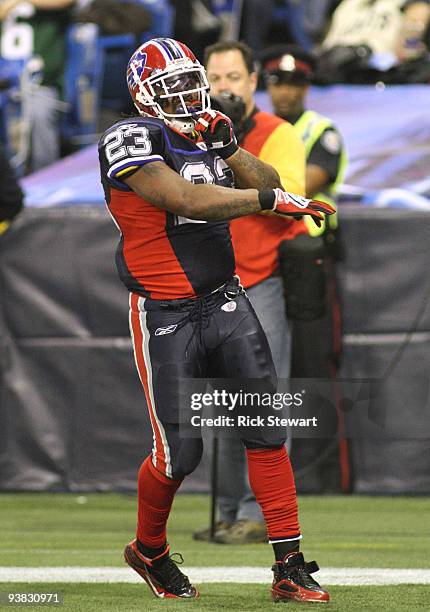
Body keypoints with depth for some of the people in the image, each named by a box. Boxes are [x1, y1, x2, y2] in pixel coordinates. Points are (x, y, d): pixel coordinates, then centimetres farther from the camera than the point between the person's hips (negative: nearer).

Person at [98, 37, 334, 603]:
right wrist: (269, 199, -25)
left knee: (266, 428, -5)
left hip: (225, 301, 6)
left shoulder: (206, 135, 10)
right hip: (164, 316, -6)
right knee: (180, 453, -2)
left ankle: (290, 567, -2)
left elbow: (268, 185, 11)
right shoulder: (131, 140, -13)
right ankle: (149, 551, 26)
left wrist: (229, 148, -4)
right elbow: (187, 201, -25)